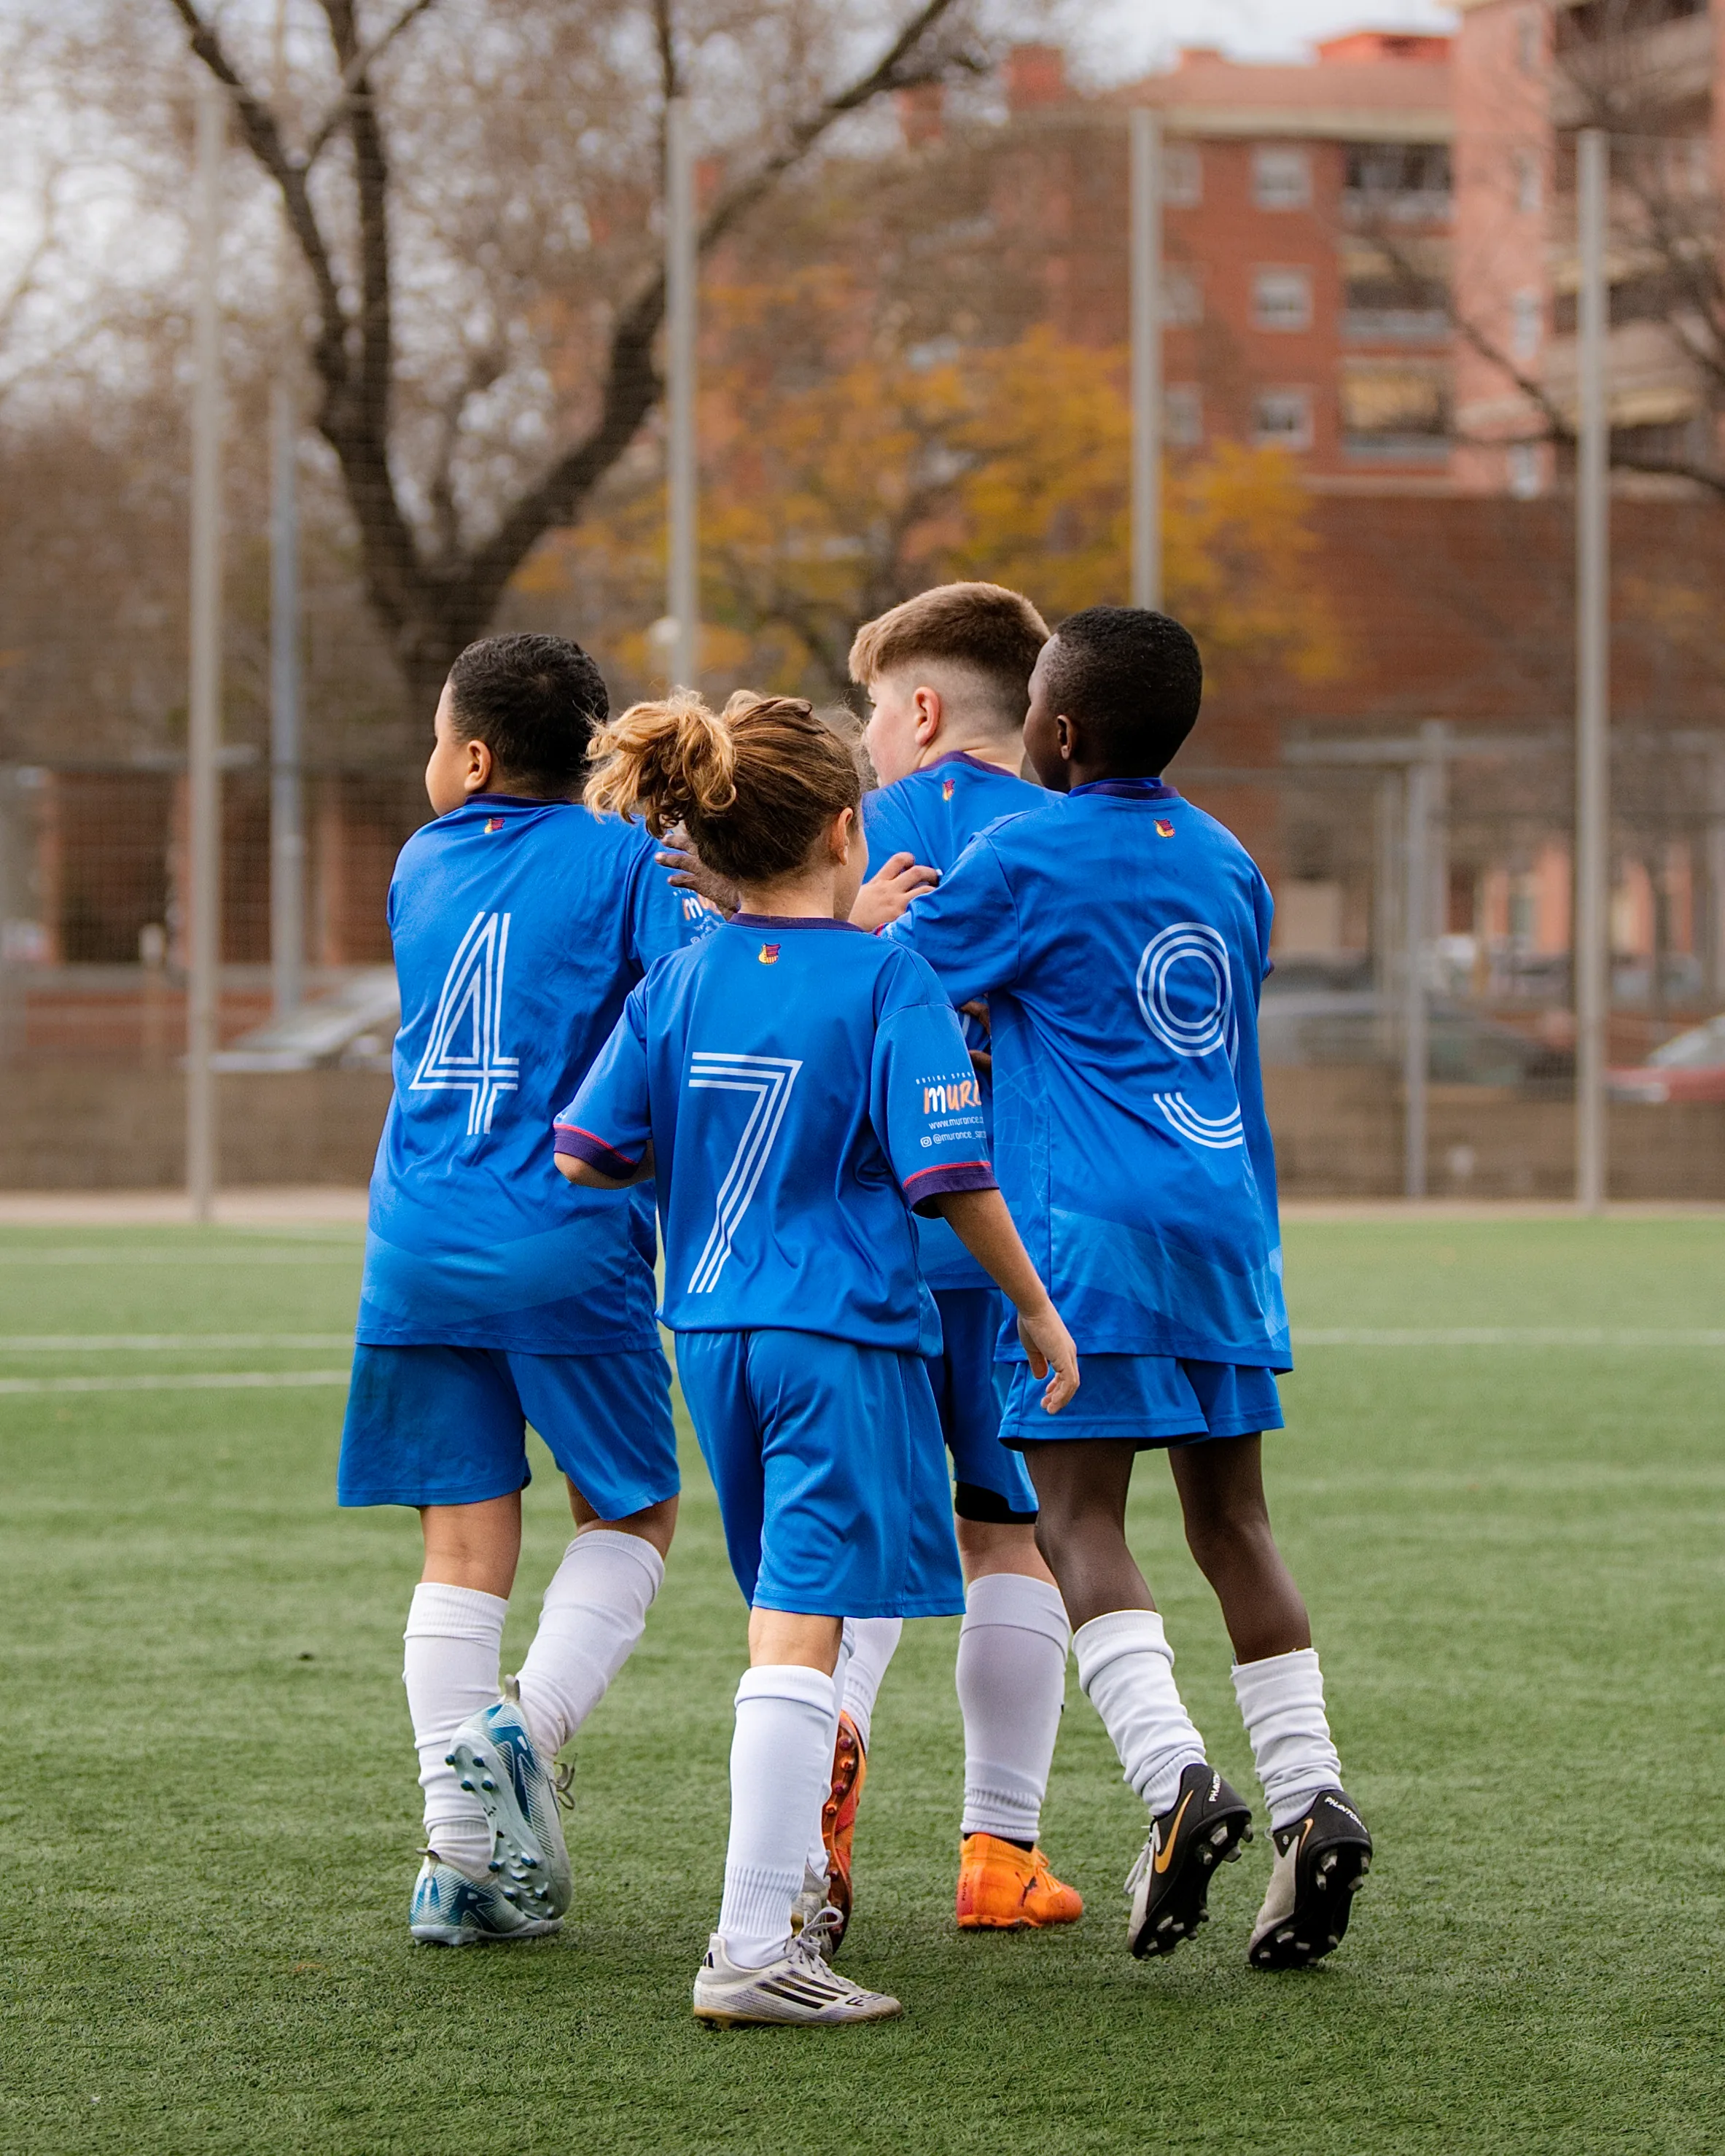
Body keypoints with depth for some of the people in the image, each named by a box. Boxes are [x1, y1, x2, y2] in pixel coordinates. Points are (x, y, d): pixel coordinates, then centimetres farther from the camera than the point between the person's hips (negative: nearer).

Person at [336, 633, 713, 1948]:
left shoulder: (422, 868, 13)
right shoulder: (621, 860, 0)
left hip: (421, 1248, 3)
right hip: (567, 1245, -3)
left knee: (466, 1540, 6)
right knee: (630, 1514, 13)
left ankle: (463, 1853, 0)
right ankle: (526, 1727, -10)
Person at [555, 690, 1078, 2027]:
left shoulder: (678, 987, 5)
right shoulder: (889, 985, -10)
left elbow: (586, 1156, 4)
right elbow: (951, 1178, -12)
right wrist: (1038, 1313, 1)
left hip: (714, 1333, 6)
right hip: (844, 1331, -6)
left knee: (793, 1615, 21)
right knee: (803, 1629, -9)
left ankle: (776, 1903, 29)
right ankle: (751, 1950, -16)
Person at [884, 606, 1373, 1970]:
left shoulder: (1024, 860, -5)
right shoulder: (1228, 864, 15)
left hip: (1087, 1239, -6)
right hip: (1226, 1222, 6)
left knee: (1081, 1520, -6)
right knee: (1233, 1521, 9)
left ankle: (1175, 1773, -23)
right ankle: (1313, 1793, 0)